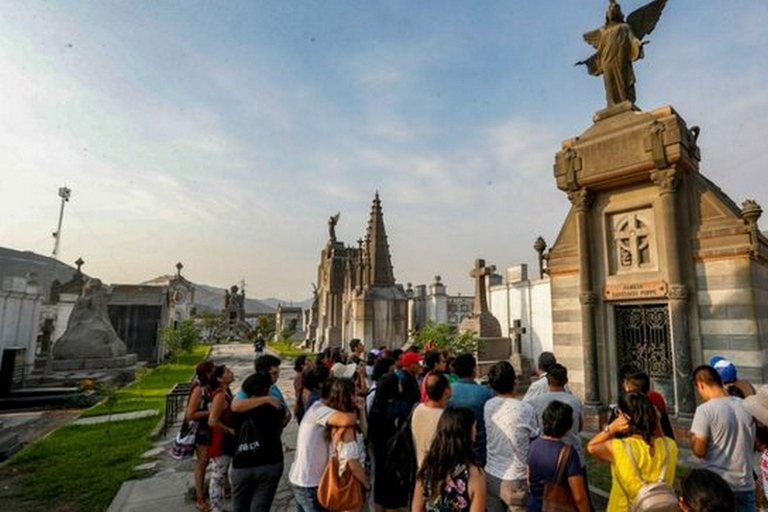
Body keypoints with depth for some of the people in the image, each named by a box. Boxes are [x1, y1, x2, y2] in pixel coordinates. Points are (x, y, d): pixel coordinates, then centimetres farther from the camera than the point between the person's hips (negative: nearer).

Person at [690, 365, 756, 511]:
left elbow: (699, 451, -16)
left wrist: (692, 438, 3)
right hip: (745, 485, 5)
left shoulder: (705, 410, -18)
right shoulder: (746, 406, 1)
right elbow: (755, 444, 15)